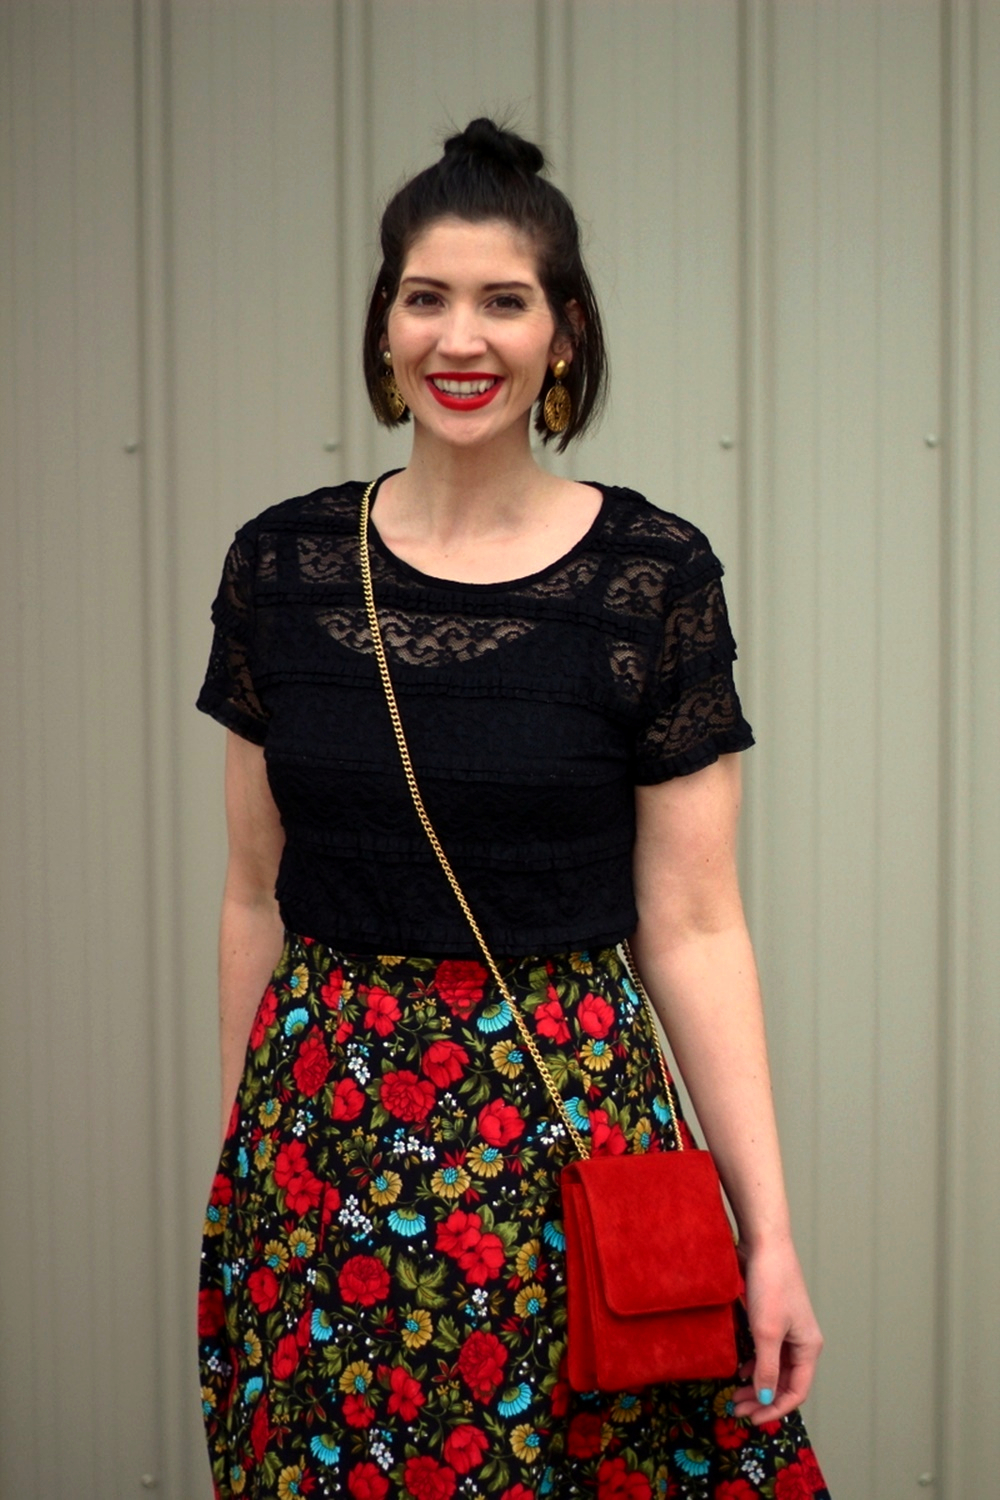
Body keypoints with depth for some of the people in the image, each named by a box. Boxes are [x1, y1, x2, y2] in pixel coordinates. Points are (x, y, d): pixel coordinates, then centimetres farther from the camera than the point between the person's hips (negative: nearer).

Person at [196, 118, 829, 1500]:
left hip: (572, 1120, -2)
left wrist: (771, 1231, -8)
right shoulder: (283, 564, 2)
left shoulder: (656, 573, -6)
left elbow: (693, 925, -5)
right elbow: (256, 896, 8)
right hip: (320, 1114, 2)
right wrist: (231, 1158, 11)